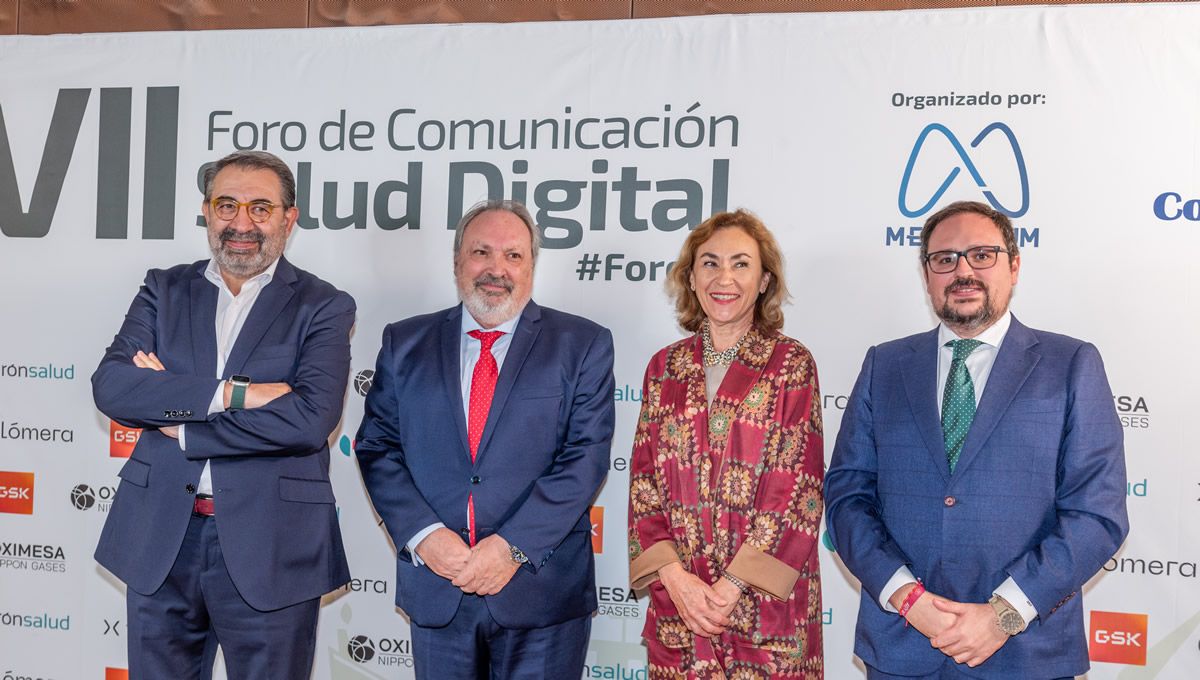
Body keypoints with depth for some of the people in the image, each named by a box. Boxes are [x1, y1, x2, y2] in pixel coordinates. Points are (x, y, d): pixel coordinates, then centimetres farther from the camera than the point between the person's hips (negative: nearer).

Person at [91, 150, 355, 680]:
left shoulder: (323, 307, -2)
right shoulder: (165, 290, 8)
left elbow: (312, 417, -17)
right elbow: (111, 386, -7)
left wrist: (180, 422, -12)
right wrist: (231, 393, -18)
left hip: (269, 550, -3)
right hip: (161, 538, 3)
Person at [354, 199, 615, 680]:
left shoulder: (583, 345, 0)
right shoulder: (405, 343, 8)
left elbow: (586, 455, -8)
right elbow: (377, 447, 3)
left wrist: (514, 546, -16)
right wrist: (424, 535, -12)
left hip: (541, 589, -2)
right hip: (435, 589, 2)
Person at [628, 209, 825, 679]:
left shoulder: (791, 364, -2)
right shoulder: (665, 367, 7)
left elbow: (799, 488, -8)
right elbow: (644, 484, 5)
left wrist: (732, 586, -14)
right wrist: (674, 577, -9)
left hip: (768, 600, -2)